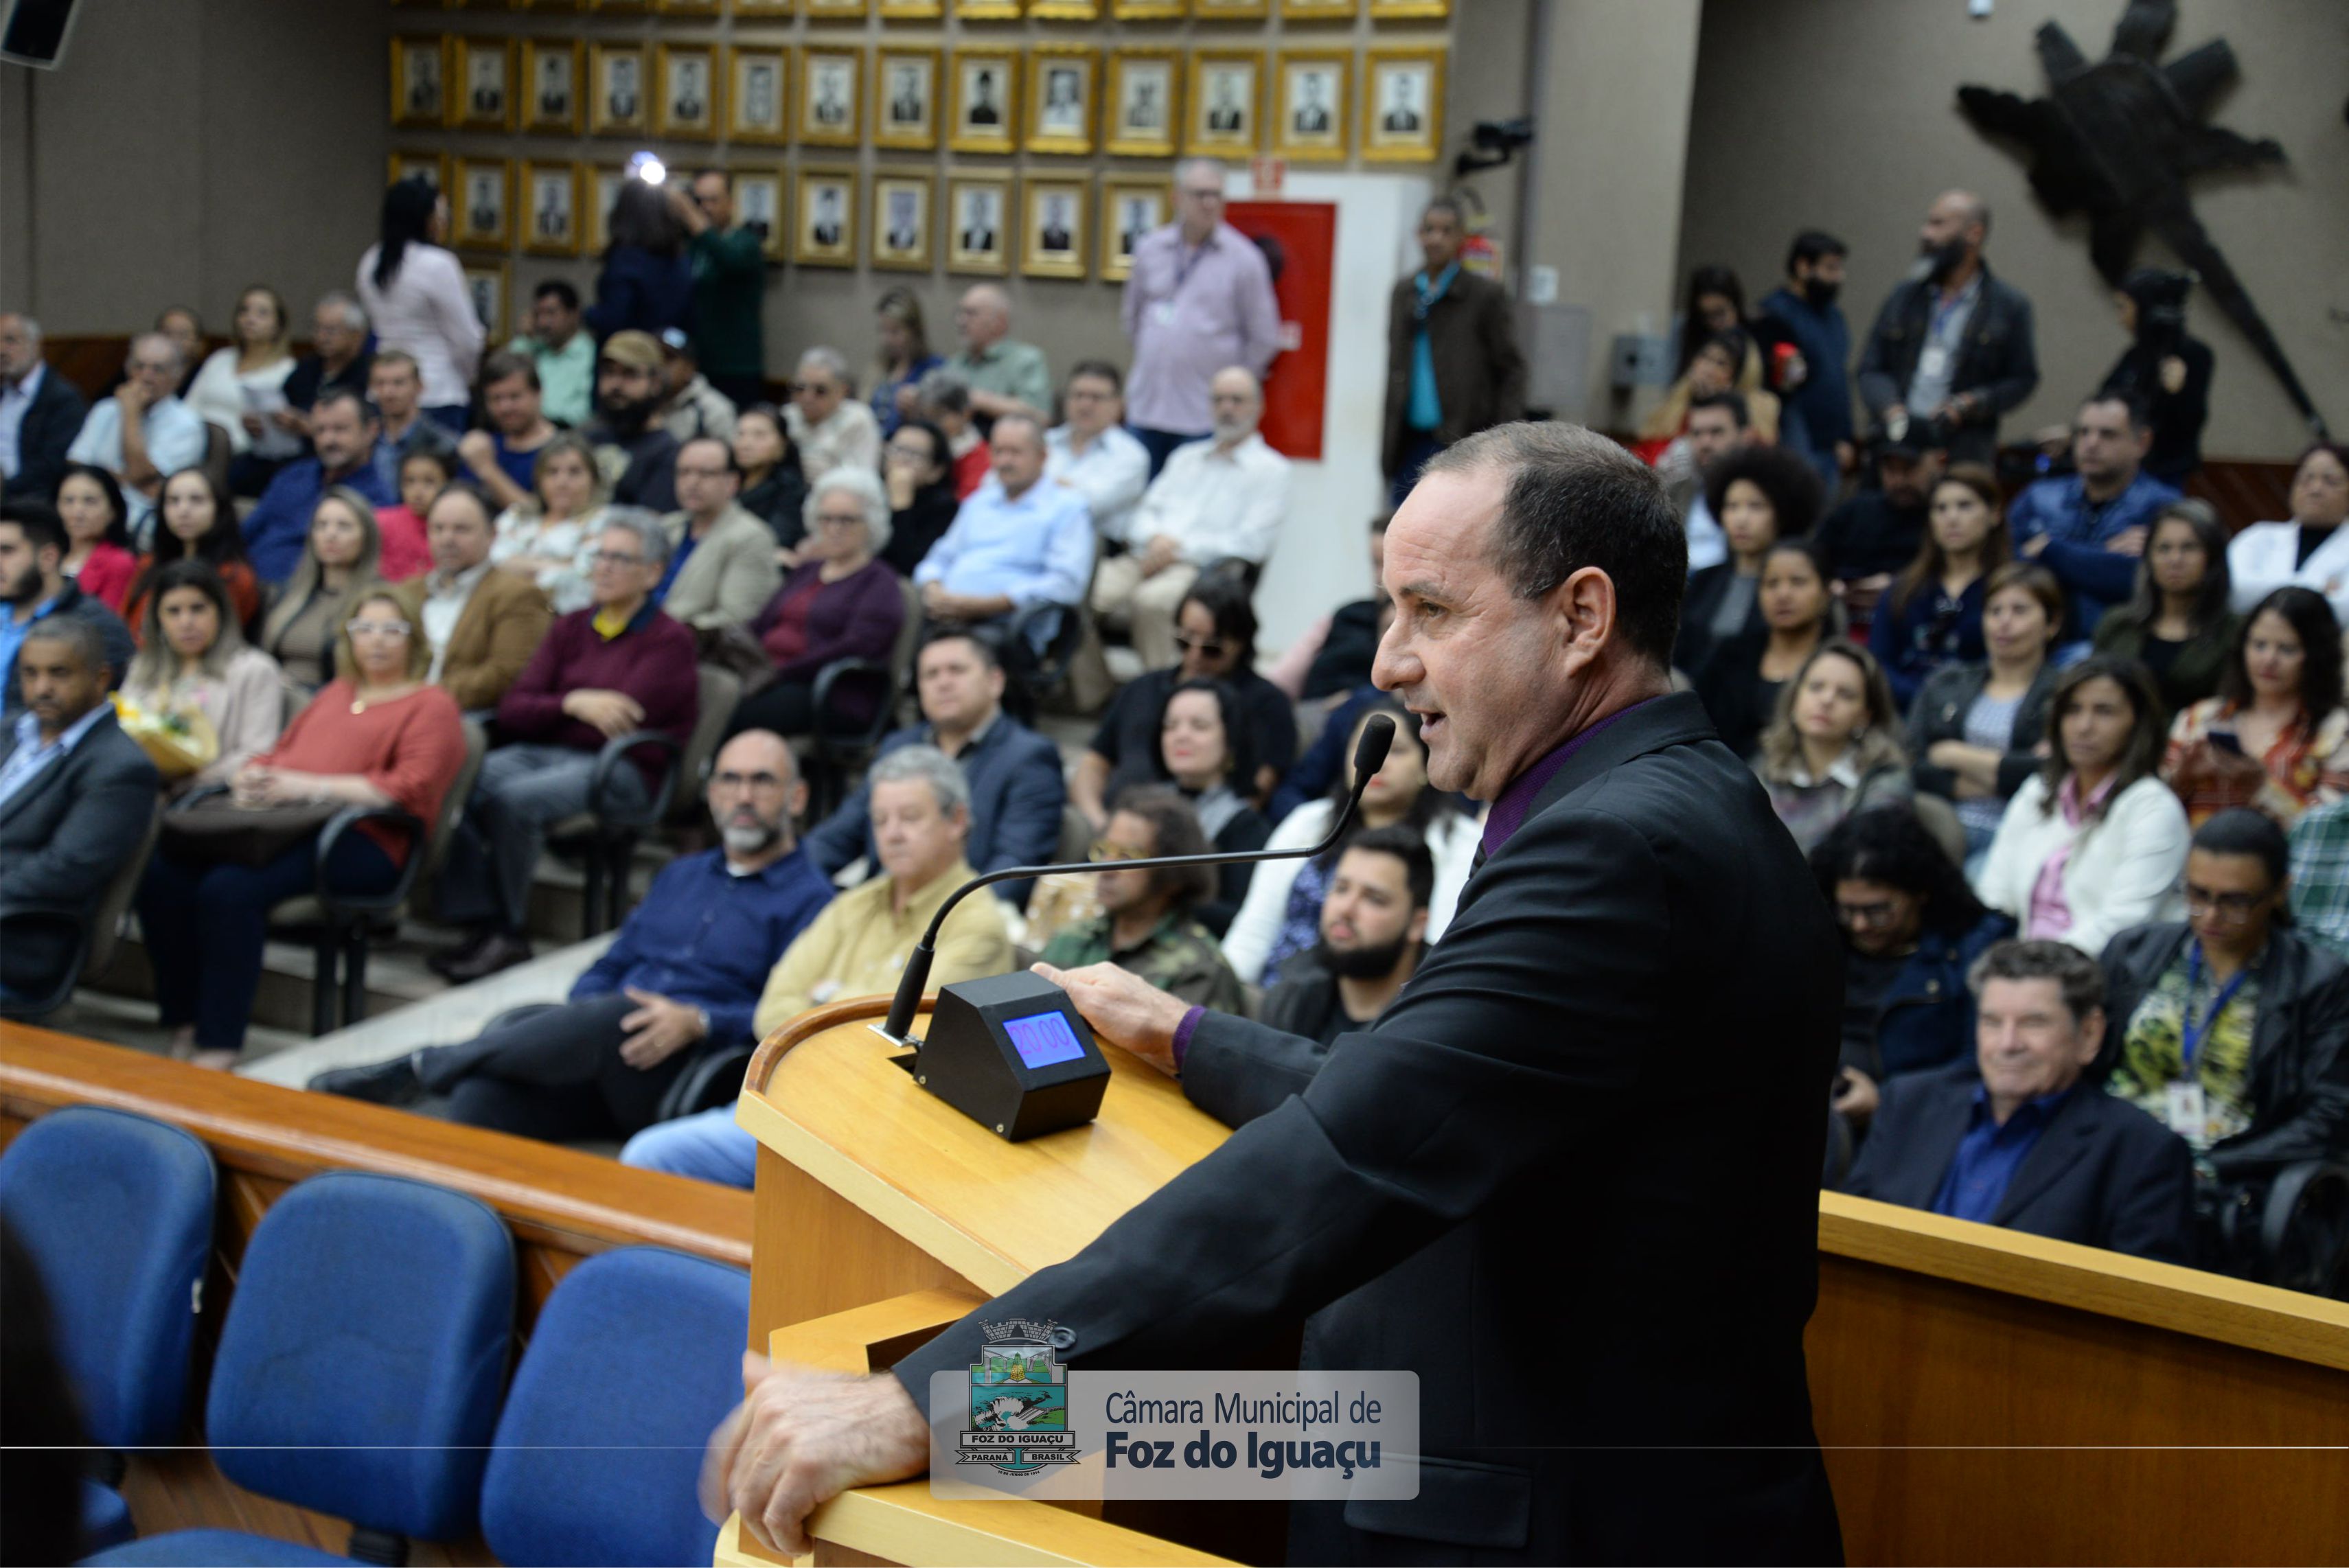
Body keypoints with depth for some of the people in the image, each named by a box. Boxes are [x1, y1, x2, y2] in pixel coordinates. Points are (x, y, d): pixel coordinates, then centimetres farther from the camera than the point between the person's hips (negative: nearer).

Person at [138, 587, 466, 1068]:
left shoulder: (430, 705, 9)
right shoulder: (336, 693, 31)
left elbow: (409, 789, -6)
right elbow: (282, 752, 34)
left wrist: (309, 786, -13)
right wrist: (254, 777, 7)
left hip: (361, 841, -7)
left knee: (231, 888, -32)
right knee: (164, 874, -20)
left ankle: (219, 1047, -26)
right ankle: (183, 1027, -15)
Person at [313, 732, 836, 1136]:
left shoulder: (809, 898, 8)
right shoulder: (680, 875, 29)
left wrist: (698, 1023, -21)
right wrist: (576, 1026, 0)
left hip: (685, 1081, -6)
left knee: (616, 1014, -37)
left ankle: (416, 1070, -27)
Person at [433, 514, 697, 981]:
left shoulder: (669, 641, 1)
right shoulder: (572, 628, 18)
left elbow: (619, 720, -11)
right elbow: (512, 711, 9)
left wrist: (550, 709, 0)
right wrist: (572, 703, -10)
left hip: (624, 770, -5)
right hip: (544, 753, 5)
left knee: (514, 800, -33)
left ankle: (509, 935, -18)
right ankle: (480, 923, -27)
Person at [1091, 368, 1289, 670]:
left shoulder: (1270, 469, 8)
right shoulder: (1186, 457, 28)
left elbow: (1252, 543, -4)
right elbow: (1145, 513, 22)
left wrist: (1182, 549, -9)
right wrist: (1157, 538, -3)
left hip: (1204, 569, -5)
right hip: (1145, 559, 5)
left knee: (1151, 600, -39)